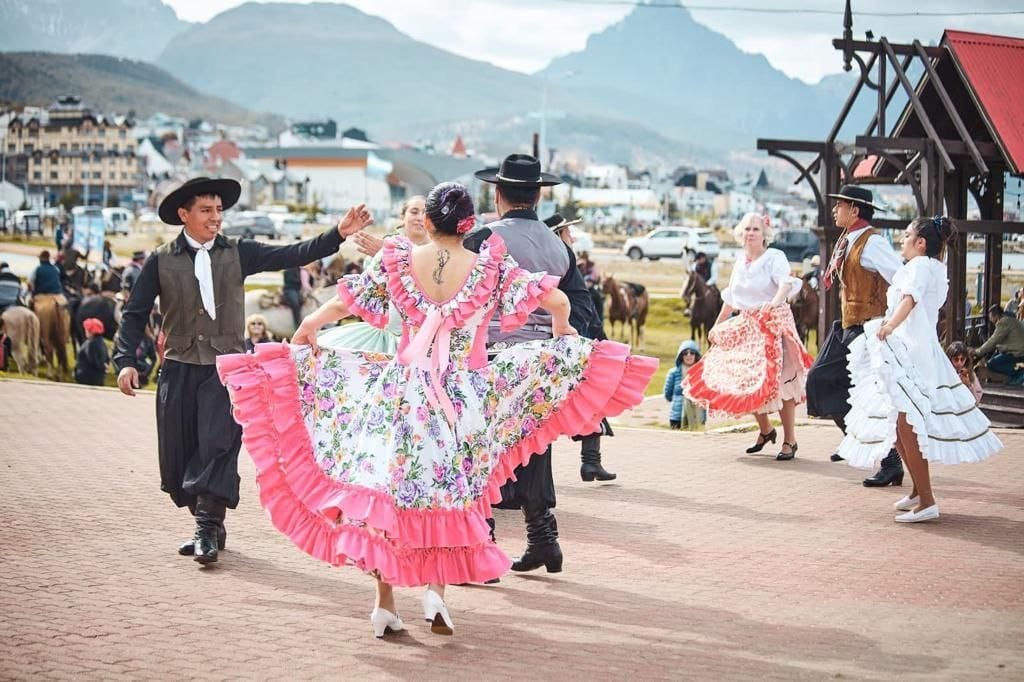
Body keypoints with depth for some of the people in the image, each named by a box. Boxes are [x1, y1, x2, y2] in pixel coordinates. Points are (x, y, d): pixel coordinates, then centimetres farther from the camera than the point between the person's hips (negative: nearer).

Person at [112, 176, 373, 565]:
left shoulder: (238, 254, 4)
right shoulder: (161, 262, 3)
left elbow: (291, 256, -4)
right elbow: (135, 315, 3)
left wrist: (339, 234, -16)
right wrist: (126, 361, -11)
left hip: (226, 368, -1)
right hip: (179, 369, 1)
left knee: (218, 445, -14)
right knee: (178, 457, 4)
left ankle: (208, 531, -8)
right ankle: (208, 527, 22)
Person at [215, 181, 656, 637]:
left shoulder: (398, 261, -2)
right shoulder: (491, 267, -4)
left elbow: (341, 305, 2)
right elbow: (556, 299, -7)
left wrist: (304, 335, 21)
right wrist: (563, 329, 16)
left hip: (402, 391, 1)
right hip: (465, 401, 0)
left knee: (386, 486, 9)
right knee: (451, 494, 14)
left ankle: (385, 603, 10)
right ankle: (435, 590, -2)